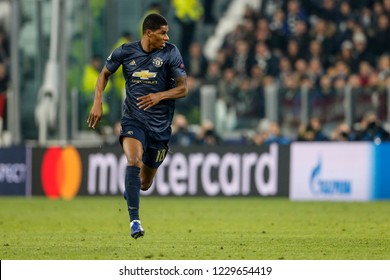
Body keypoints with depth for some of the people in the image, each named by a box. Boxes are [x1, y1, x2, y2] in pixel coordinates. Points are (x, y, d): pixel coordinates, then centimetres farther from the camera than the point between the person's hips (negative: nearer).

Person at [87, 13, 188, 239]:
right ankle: (134, 220, -28)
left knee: (145, 184, 10)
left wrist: (159, 96, -21)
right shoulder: (126, 52, -4)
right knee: (133, 160, -30)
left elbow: (183, 88, -4)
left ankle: (130, 190, 50)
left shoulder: (171, 53, -5)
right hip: (133, 119, -1)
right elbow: (105, 74, 14)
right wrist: (98, 103, 2)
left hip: (160, 125, 1)